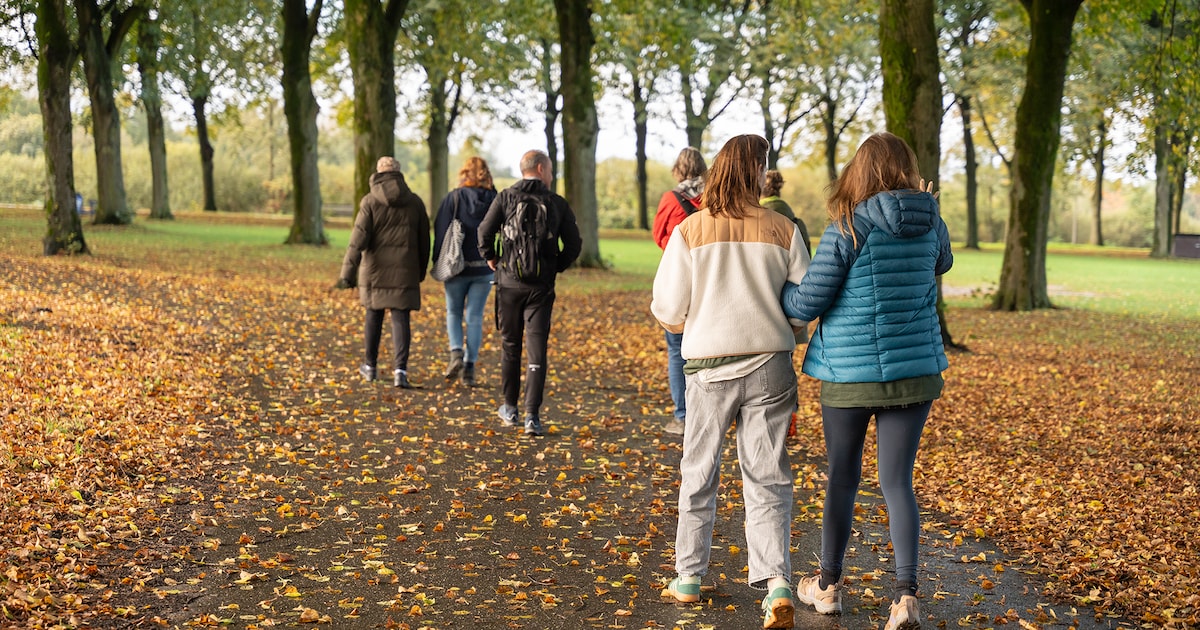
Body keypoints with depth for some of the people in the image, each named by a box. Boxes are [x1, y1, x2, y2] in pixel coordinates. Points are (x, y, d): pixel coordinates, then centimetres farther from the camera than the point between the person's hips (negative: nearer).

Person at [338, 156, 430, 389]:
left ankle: (369, 365, 26)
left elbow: (359, 239, -11)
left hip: (375, 270, -1)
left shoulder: (370, 201, -5)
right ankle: (400, 369, -13)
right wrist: (421, 270, 20)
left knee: (373, 316, 14)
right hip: (405, 272, 1)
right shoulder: (415, 202, 4)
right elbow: (424, 240, 9)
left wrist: (348, 272, -11)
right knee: (401, 318, 0)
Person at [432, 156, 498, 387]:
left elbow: (441, 231, -6)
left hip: (457, 266, -2)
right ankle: (469, 368, 4)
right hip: (484, 268, 2)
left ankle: (456, 352, -6)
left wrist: (439, 263, 0)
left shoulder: (454, 198, -6)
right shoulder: (494, 200, 1)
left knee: (453, 312, 16)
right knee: (475, 317, 7)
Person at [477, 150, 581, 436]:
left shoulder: (505, 197, -1)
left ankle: (509, 409, 24)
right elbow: (574, 244, 1)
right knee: (536, 351, 1)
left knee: (509, 347, 15)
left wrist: (490, 259, 7)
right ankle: (532, 416, -4)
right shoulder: (557, 203, 1)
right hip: (541, 286, 0)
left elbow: (485, 231, -10)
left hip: (509, 282, 1)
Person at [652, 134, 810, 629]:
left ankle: (688, 576, 23)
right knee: (767, 477, 5)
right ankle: (776, 581, -7)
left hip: (710, 366, 0)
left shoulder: (688, 231, -5)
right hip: (770, 365, 0)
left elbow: (668, 311, -5)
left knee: (699, 473, 15)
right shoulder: (782, 231, -3)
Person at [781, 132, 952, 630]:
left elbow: (805, 304, -11)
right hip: (915, 369, 3)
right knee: (897, 481, 7)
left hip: (850, 373, -3)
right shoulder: (931, 226, 1)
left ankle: (828, 585, 27)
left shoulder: (847, 229, -12)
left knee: (842, 478, 12)